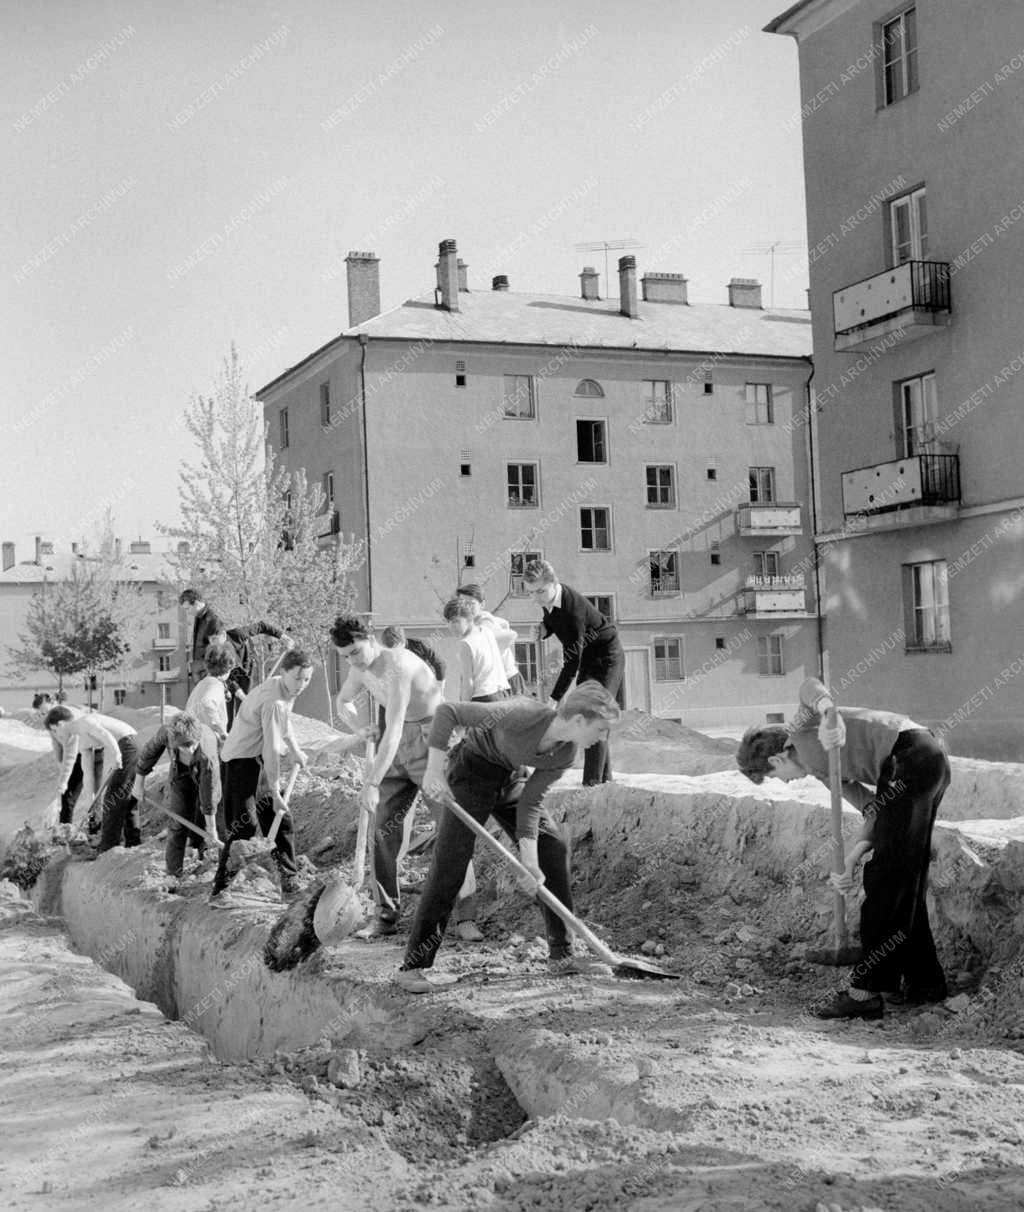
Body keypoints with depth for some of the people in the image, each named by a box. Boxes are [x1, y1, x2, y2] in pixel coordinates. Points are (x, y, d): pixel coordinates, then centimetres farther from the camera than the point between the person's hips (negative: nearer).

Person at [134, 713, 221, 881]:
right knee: (178, 821, -2)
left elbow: (209, 793, -32)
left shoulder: (208, 755, -44)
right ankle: (173, 873, 6)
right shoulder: (165, 731, -38)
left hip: (205, 773, -2)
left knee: (202, 823, -1)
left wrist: (211, 827, -21)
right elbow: (149, 752, -14)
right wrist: (139, 782, -3)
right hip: (180, 773, 2)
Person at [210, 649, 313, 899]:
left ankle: (288, 878, 16)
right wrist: (275, 793, -25)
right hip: (241, 758, -9)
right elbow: (272, 750, -28)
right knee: (245, 822, -15)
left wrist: (295, 751, 27)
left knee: (279, 818, 7)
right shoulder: (273, 702, -28)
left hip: (261, 758, 9)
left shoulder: (287, 691, 2)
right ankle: (221, 883, -5)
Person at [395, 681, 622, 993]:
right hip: (472, 770, -7)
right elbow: (447, 712, -33)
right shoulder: (521, 715, -36)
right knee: (449, 865, -13)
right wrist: (434, 770, -36)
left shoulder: (565, 754, -15)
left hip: (509, 779, 7)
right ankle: (413, 965, -7)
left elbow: (531, 802, -12)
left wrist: (529, 860, -22)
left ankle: (562, 955, 10)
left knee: (553, 850, 1)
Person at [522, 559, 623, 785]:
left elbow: (571, 661, -36)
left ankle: (593, 783, -19)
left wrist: (554, 699, -40)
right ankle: (605, 778, 21)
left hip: (607, 659, -10)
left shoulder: (573, 609, -35)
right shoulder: (549, 600, -8)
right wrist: (545, 627, -8)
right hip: (587, 660, 10)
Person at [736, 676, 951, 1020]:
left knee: (885, 879, -7)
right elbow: (874, 809, 14)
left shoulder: (802, 731, 3)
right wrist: (853, 860, 2)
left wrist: (827, 716, -41)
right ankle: (925, 981, 25)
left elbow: (810, 688, -20)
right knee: (905, 881, 18)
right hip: (931, 759, 10)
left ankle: (866, 991, -5)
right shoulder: (819, 767, 25)